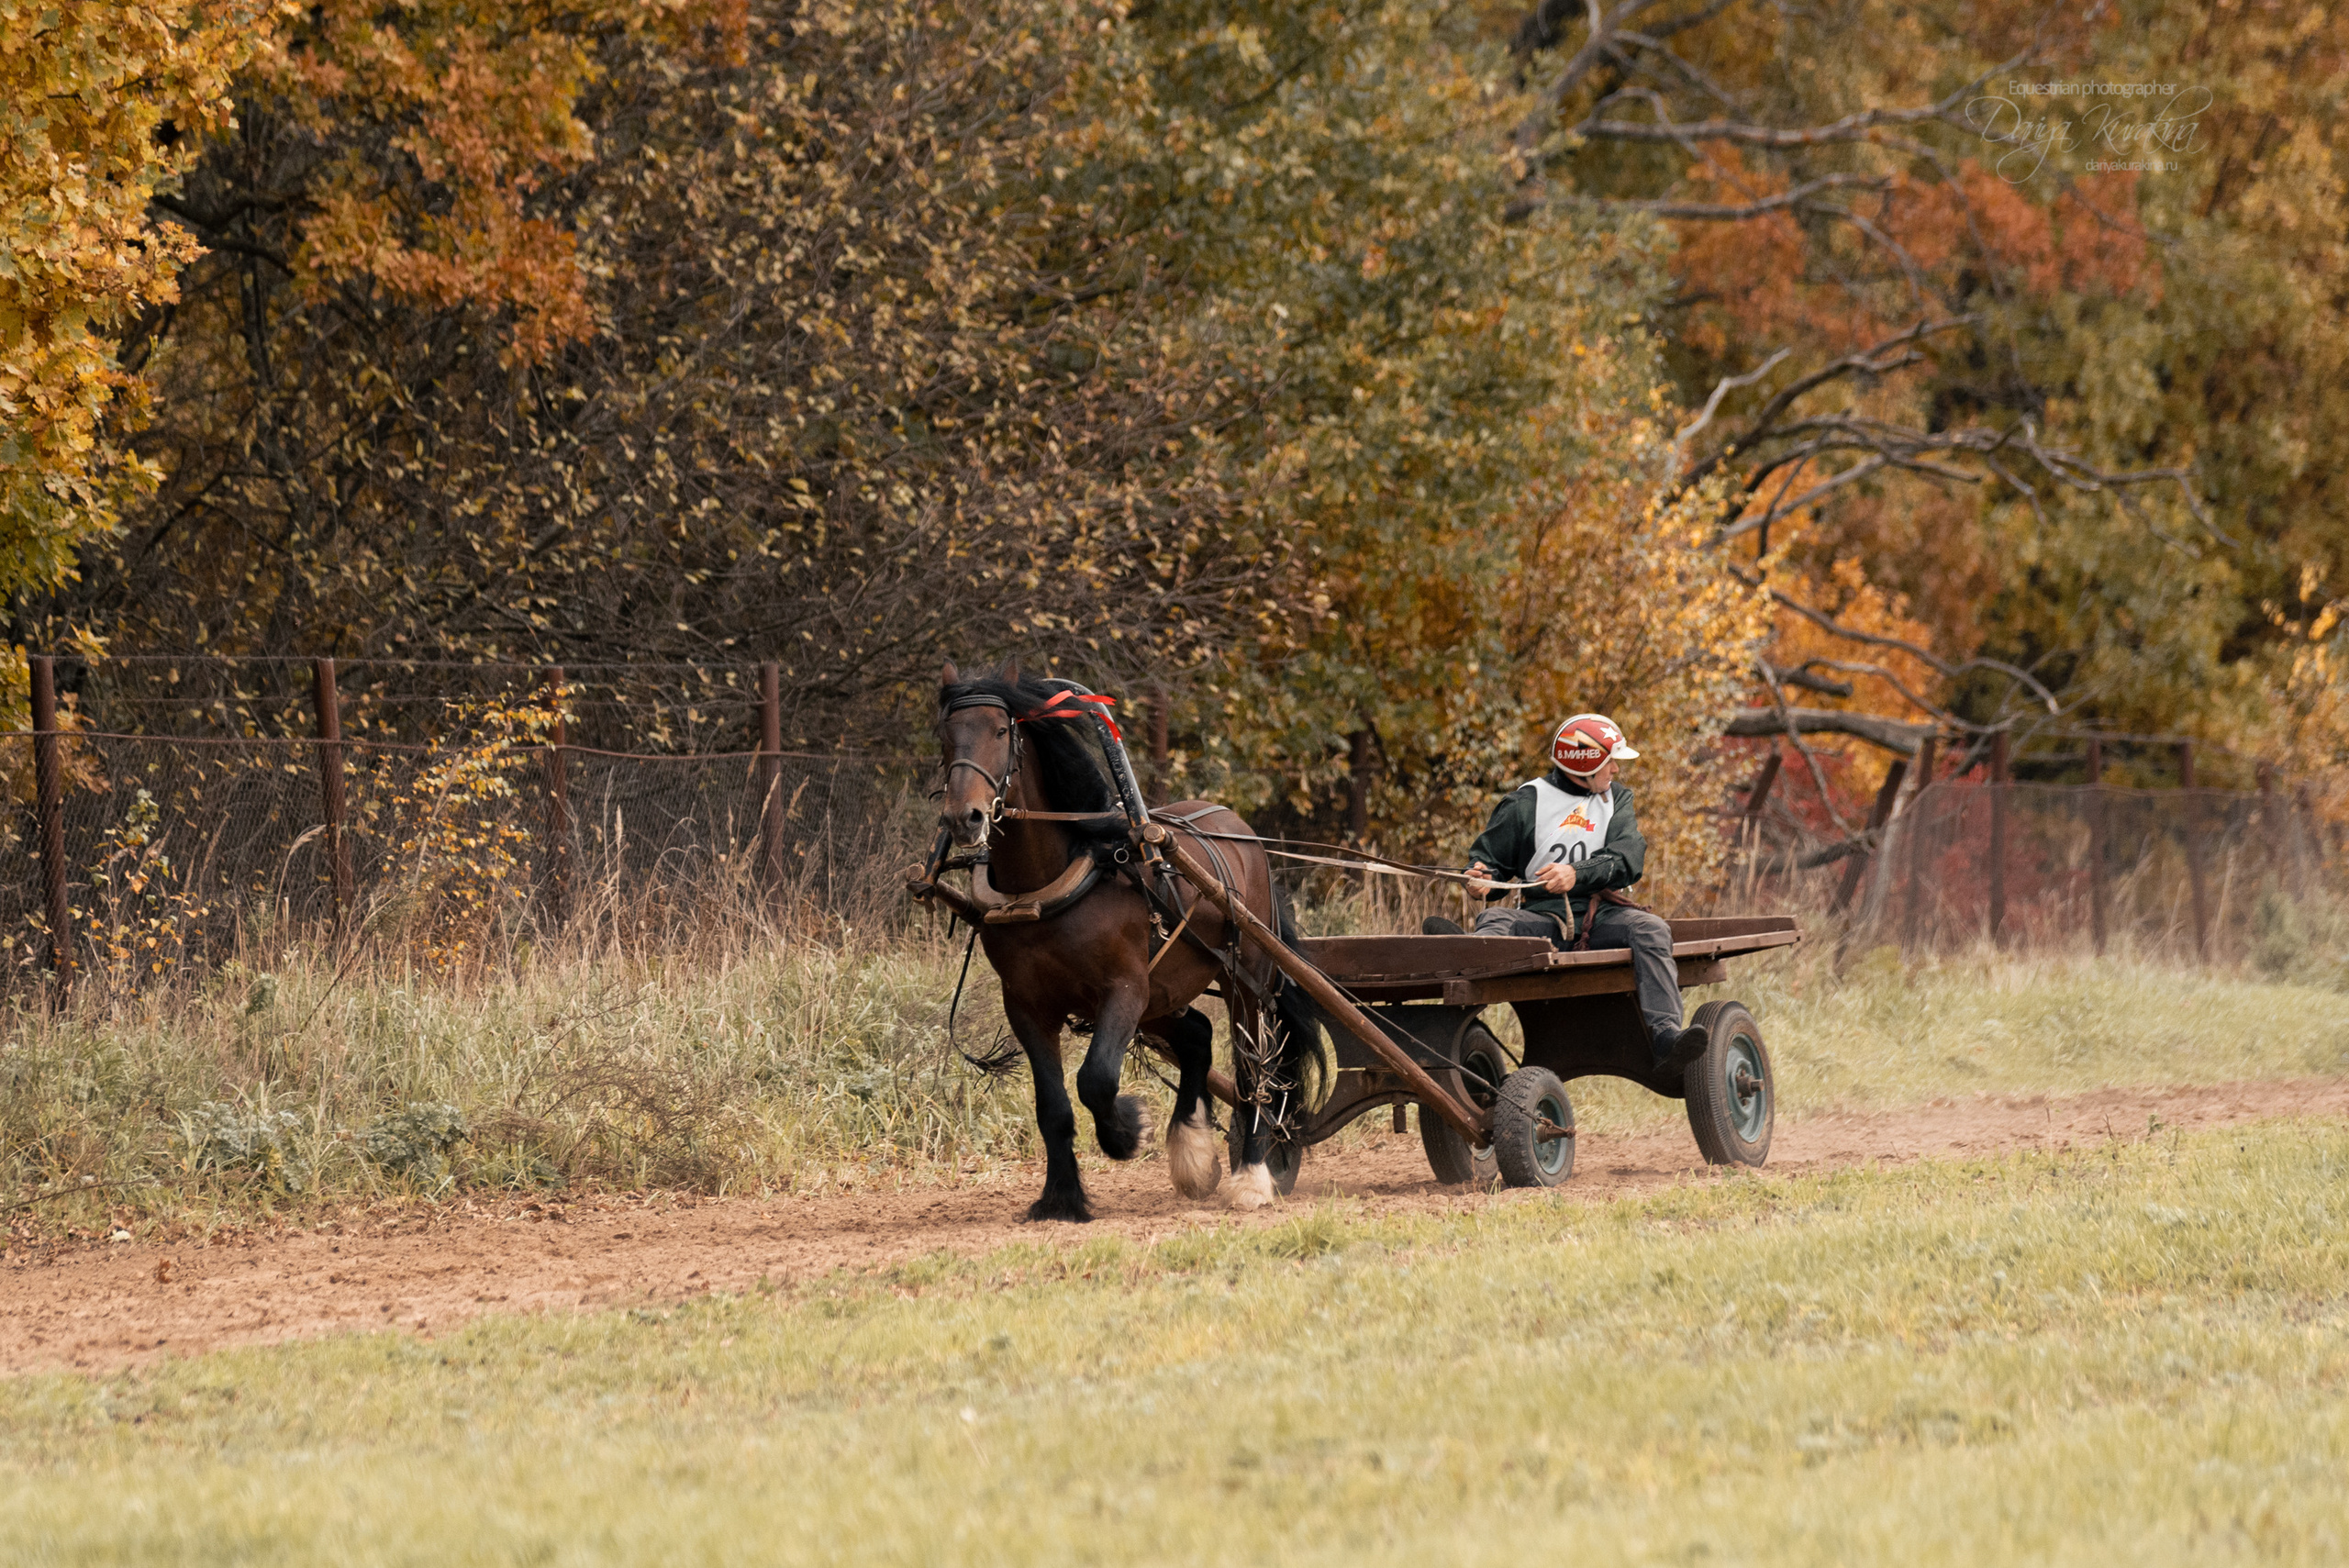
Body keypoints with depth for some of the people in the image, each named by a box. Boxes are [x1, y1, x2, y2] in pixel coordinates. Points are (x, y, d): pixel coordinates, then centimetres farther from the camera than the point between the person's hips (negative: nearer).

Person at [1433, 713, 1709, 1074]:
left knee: (1650, 929, -28)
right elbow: (1489, 857, 13)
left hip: (1602, 913, 1)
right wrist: (1483, 878, -12)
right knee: (1495, 920, -29)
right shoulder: (1528, 801, 10)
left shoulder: (1617, 800, 15)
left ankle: (1665, 1035, -45)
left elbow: (1628, 861, -1)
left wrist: (1577, 875, -20)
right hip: (1546, 916, -1)